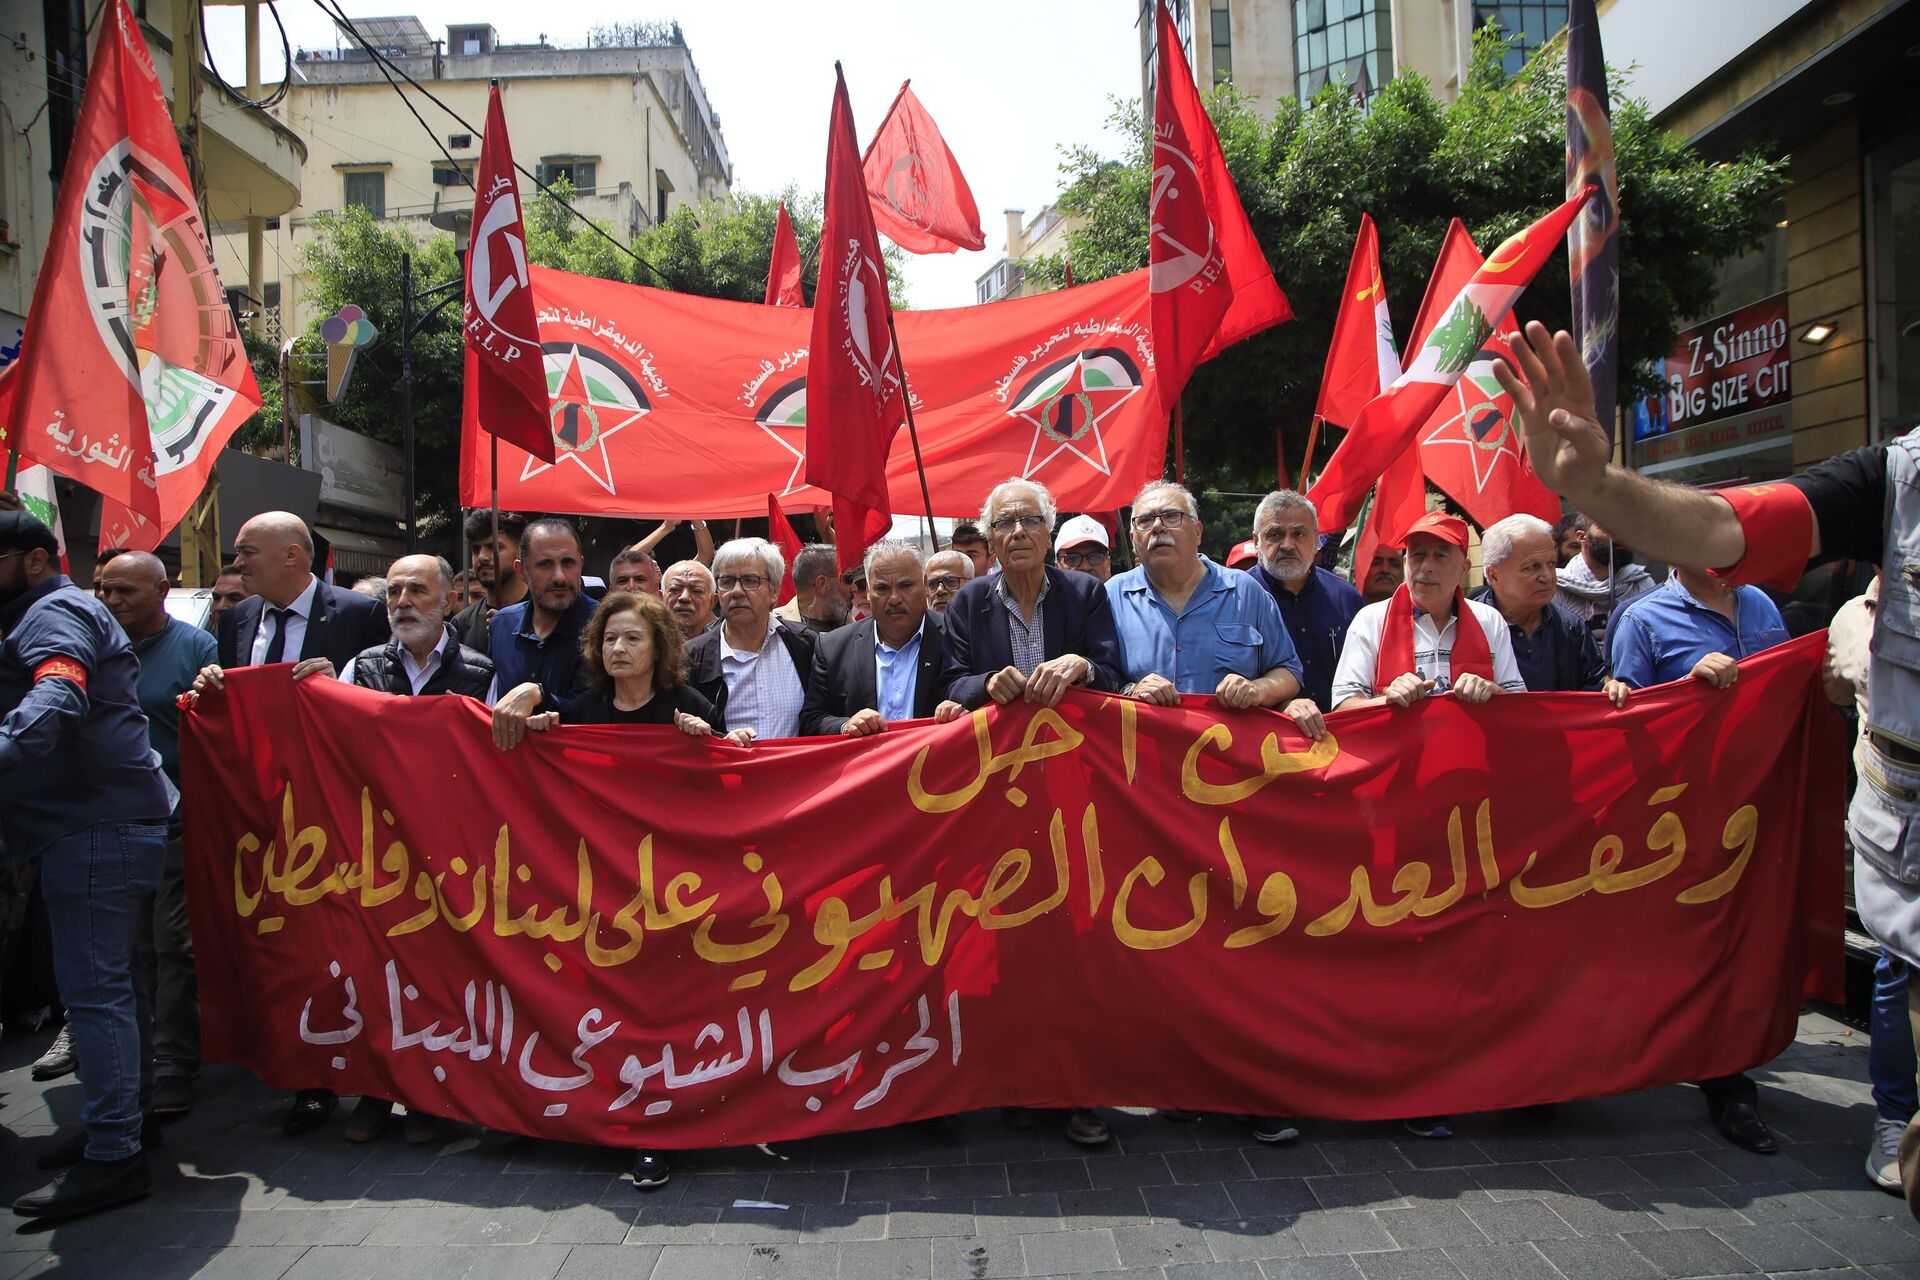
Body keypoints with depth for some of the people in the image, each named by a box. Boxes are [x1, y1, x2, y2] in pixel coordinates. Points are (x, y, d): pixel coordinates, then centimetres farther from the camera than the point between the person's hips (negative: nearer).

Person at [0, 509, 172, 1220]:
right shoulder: (63, 611, 27)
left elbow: (58, 693, -29)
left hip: (96, 829, -11)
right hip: (113, 821, 11)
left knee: (93, 987, -10)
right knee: (112, 980, 17)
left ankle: (113, 1156, -7)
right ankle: (127, 1118, 27)